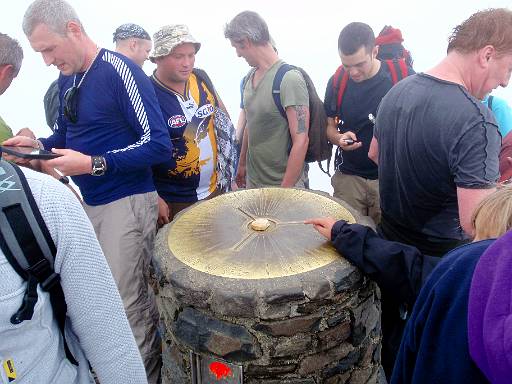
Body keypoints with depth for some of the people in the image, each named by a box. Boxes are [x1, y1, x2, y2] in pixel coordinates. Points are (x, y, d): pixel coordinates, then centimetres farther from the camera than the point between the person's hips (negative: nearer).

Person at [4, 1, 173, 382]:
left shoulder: (120, 71, -15)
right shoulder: (67, 78, 10)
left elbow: (159, 145, -18)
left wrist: (94, 164, -22)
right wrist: (39, 145, 3)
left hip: (125, 203, -7)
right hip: (88, 203, 7)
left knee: (126, 304, -1)